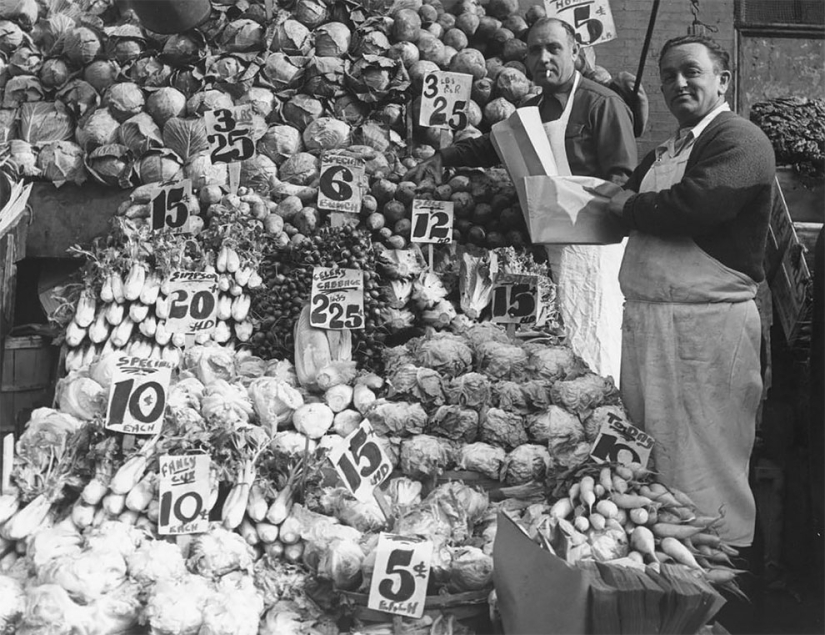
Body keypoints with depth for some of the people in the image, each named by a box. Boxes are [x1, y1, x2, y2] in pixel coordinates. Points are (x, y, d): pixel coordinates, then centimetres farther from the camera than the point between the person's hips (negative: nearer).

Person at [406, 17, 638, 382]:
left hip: (591, 241, -7)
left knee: (589, 348, -7)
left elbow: (623, 180, -13)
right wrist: (442, 158, 18)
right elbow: (490, 146, 30)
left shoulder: (602, 104, -8)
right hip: (549, 240, 7)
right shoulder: (533, 109, 17)